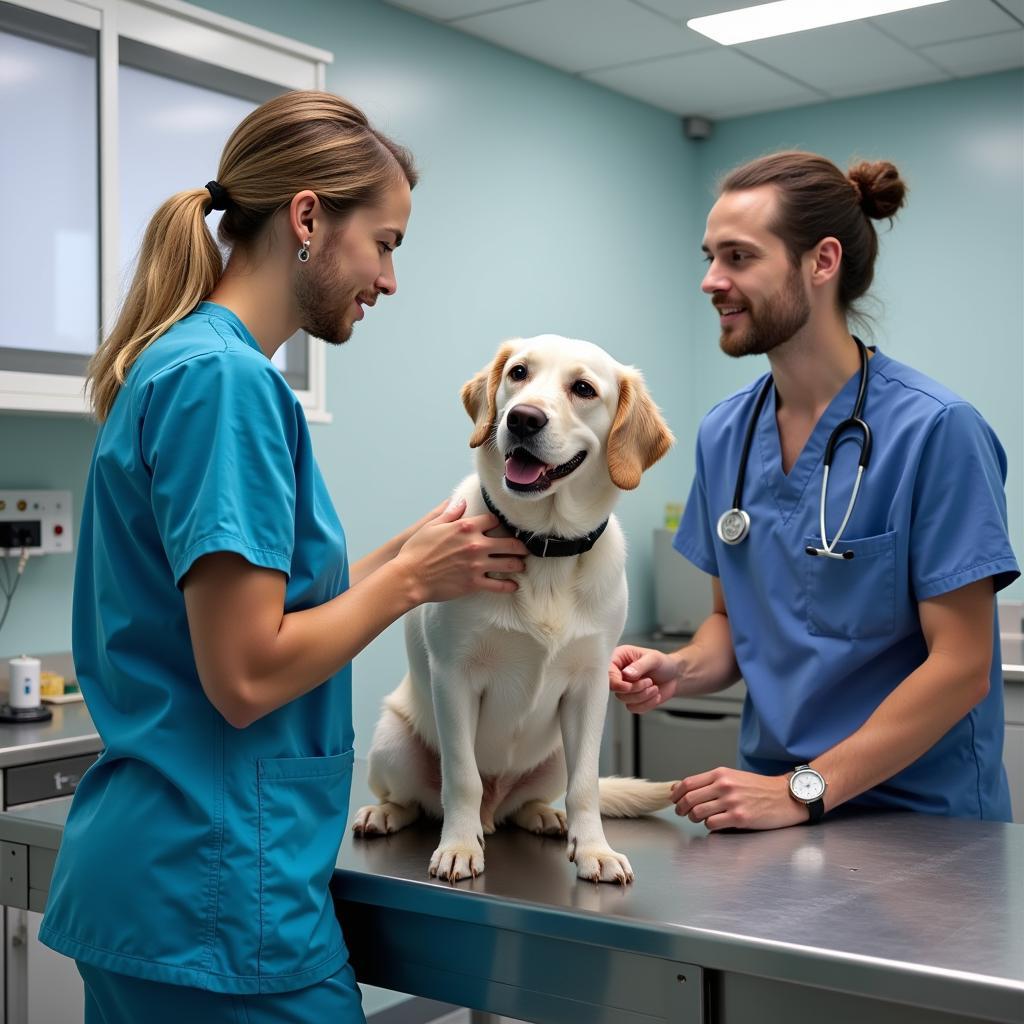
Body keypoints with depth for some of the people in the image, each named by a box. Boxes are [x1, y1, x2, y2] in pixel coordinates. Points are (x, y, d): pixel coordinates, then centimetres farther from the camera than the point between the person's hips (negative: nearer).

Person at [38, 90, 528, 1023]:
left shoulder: (182, 363, 10)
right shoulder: (225, 378, -18)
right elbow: (246, 676, -22)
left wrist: (409, 551, 5)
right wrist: (410, 579, -9)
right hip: (217, 894, -9)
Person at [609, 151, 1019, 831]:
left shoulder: (935, 430, -13)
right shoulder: (724, 436, 5)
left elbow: (960, 667, -14)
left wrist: (804, 790, -16)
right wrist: (681, 670, -6)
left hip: (917, 818, -4)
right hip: (773, 808, 4)